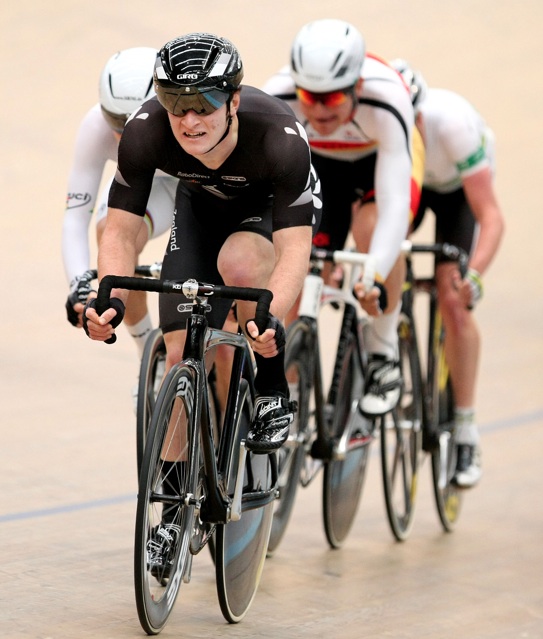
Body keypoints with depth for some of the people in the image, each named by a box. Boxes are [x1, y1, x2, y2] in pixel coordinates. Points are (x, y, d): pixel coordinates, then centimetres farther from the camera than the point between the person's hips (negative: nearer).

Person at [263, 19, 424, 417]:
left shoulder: (386, 104, -42)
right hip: (315, 162, 3)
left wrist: (375, 277, -59)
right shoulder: (276, 100, -36)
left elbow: (394, 203, -46)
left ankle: (384, 355, -11)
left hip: (381, 158, -3)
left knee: (374, 230, -31)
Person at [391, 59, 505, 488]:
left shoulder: (452, 122, -41)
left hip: (457, 186, -3)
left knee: (452, 300, -17)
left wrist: (474, 276, -55)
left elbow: (491, 216, -40)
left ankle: (466, 429, -7)